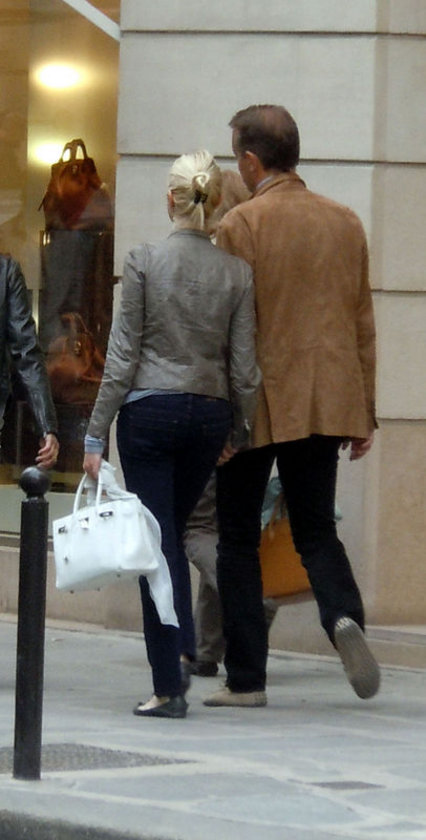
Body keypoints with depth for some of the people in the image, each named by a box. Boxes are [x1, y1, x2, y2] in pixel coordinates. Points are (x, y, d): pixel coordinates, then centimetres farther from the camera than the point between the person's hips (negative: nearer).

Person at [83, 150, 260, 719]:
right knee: (172, 537, 21)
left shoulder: (146, 262, -8)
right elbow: (244, 368, 1)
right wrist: (239, 433, 15)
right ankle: (183, 649, 9)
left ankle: (169, 687, -2)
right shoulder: (237, 272, 0)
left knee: (157, 544, 0)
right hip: (210, 415, 3)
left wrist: (95, 436, -3)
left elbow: (122, 357, -7)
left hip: (149, 411, -3)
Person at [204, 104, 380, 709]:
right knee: (317, 529, 13)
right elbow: (363, 323, 11)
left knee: (239, 539, 6)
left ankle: (246, 679, 5)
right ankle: (344, 616, -17)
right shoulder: (346, 223, 7)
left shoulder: (239, 226, -9)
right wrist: (364, 411, 16)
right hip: (327, 403, 4)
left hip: (255, 405, -4)